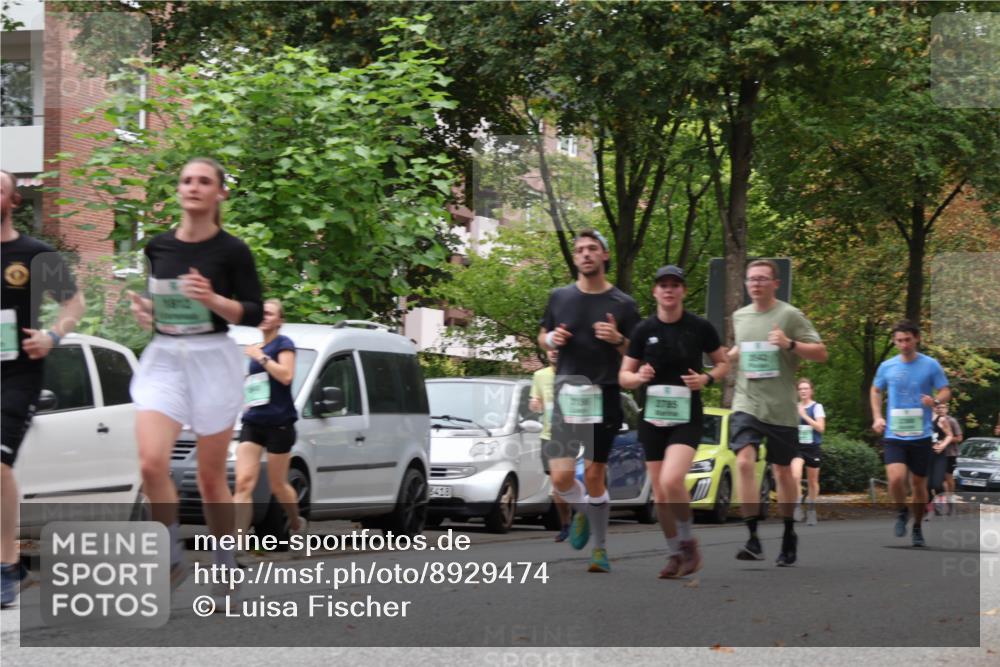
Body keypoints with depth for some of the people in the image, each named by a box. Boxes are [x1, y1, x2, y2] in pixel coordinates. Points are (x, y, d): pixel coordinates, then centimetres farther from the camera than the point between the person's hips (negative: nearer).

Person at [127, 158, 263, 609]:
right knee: (152, 463, -17)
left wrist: (213, 299, -21)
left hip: (212, 360, -3)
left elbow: (254, 313, -4)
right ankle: (173, 559, 2)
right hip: (163, 358, 3)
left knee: (211, 476, 4)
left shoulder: (231, 251, -5)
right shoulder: (158, 247, 6)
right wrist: (145, 310, -1)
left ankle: (225, 571, 22)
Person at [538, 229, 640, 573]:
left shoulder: (622, 304, 1)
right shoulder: (559, 297, 7)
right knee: (561, 476, -9)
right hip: (567, 394, 2)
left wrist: (618, 339, -14)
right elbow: (542, 335, 20)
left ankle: (600, 548, 17)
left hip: (605, 396, -1)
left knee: (594, 476, 2)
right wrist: (551, 339, -4)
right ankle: (583, 511, 25)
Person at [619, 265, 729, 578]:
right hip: (653, 418, 3)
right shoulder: (644, 330, 2)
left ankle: (688, 542, -1)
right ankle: (675, 555, 23)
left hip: (687, 418, -3)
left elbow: (724, 363, 10)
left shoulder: (700, 327, -2)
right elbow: (624, 376, 6)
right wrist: (639, 376, -16)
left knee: (672, 481, -23)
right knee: (660, 494, 6)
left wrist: (707, 378, -11)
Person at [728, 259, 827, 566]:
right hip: (746, 404, 2)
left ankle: (789, 535, 29)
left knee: (782, 471, 10)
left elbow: (820, 353, -6)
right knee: (744, 462, -18)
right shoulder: (739, 316, 11)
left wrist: (790, 344, -20)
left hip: (781, 408, -2)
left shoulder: (790, 316, -4)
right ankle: (753, 538, -18)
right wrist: (727, 357, 11)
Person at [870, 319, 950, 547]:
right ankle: (901, 512, 11)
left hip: (921, 435, 0)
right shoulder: (886, 367, 4)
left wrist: (935, 400, -20)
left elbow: (946, 392, 3)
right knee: (896, 478, -19)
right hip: (894, 434, 0)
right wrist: (877, 417, 6)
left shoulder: (931, 365, -1)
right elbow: (875, 391, 19)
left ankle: (917, 527, 28)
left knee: (919, 483, 8)